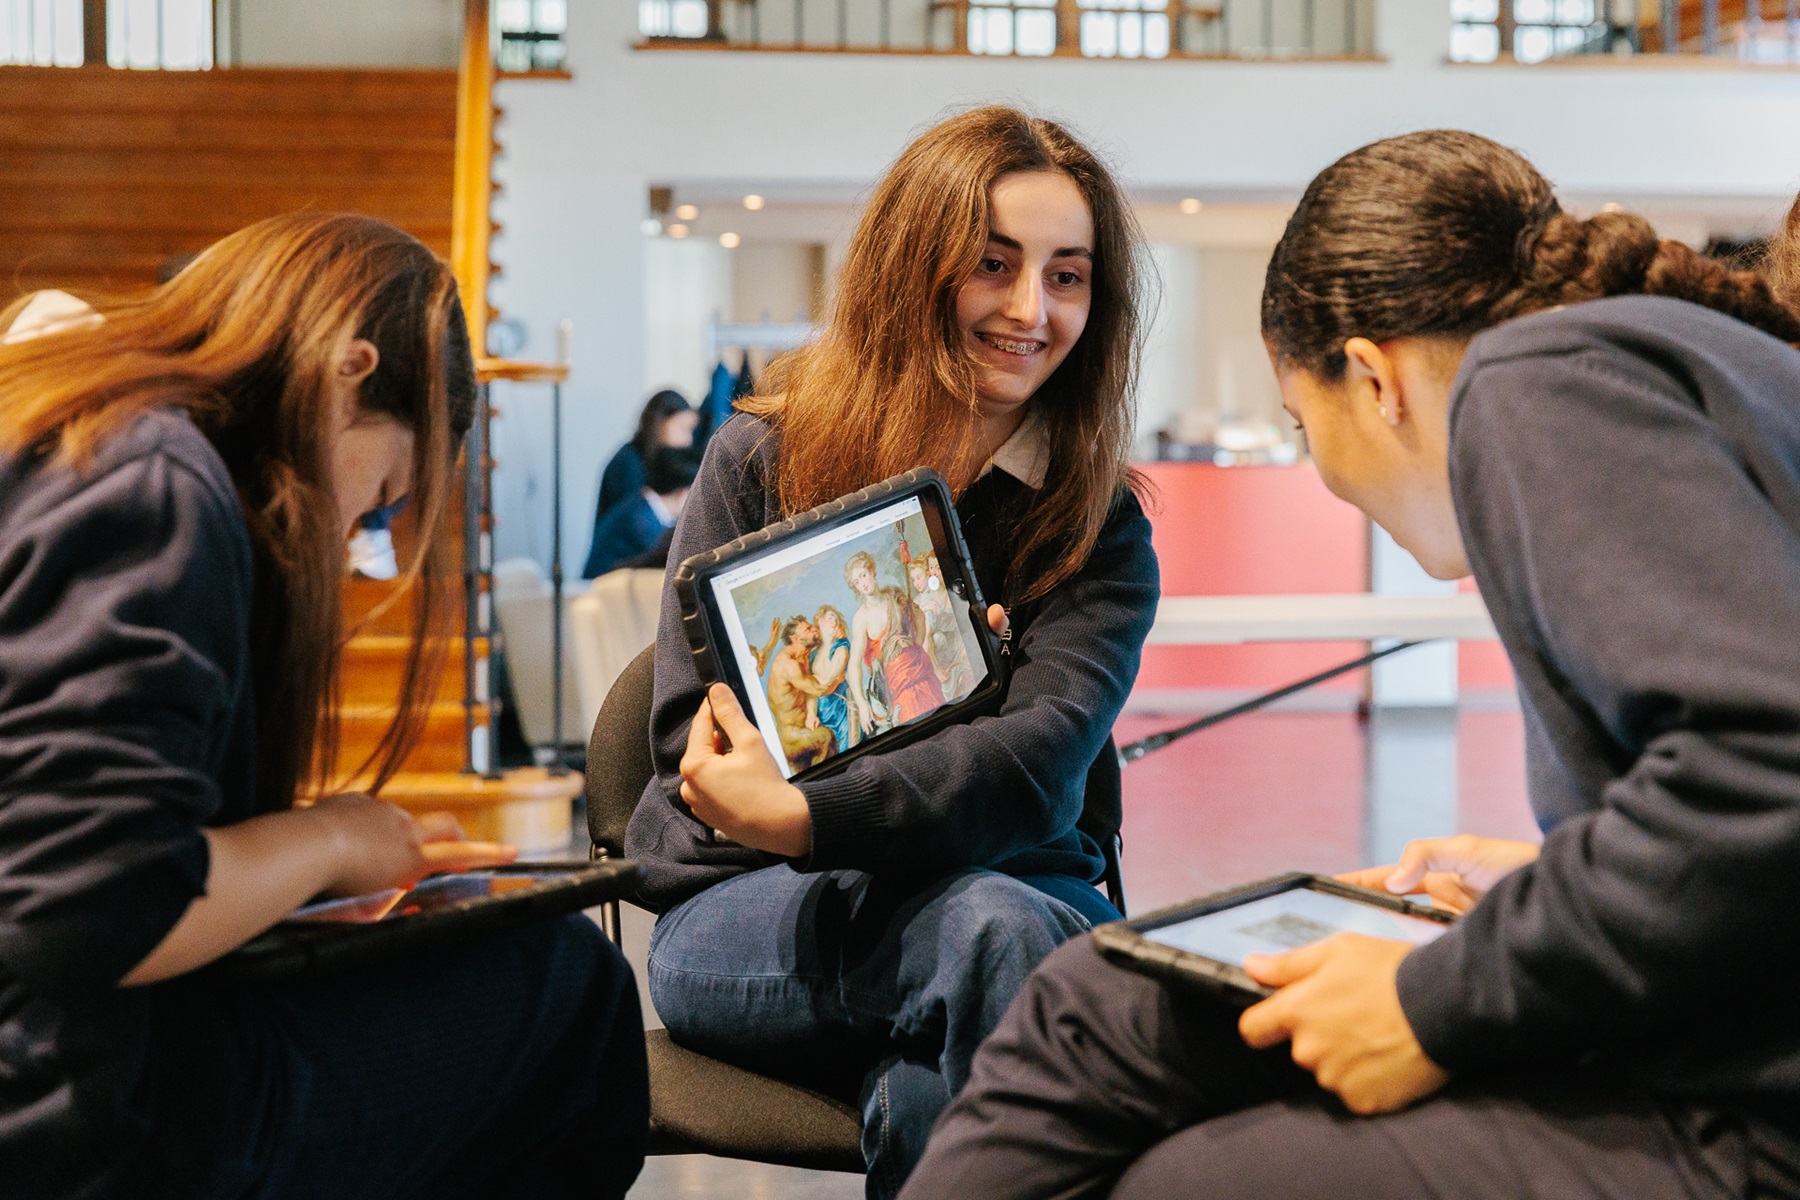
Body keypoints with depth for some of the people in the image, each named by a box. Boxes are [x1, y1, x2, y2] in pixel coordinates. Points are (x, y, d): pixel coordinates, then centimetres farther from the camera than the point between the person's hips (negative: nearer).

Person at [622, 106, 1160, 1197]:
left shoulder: (1099, 528, 3)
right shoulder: (762, 461, 2)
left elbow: (1043, 758, -16)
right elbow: (694, 739, -3)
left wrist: (803, 815, -31)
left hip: (1005, 886, 2)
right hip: (745, 913, -1)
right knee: (994, 926, -34)